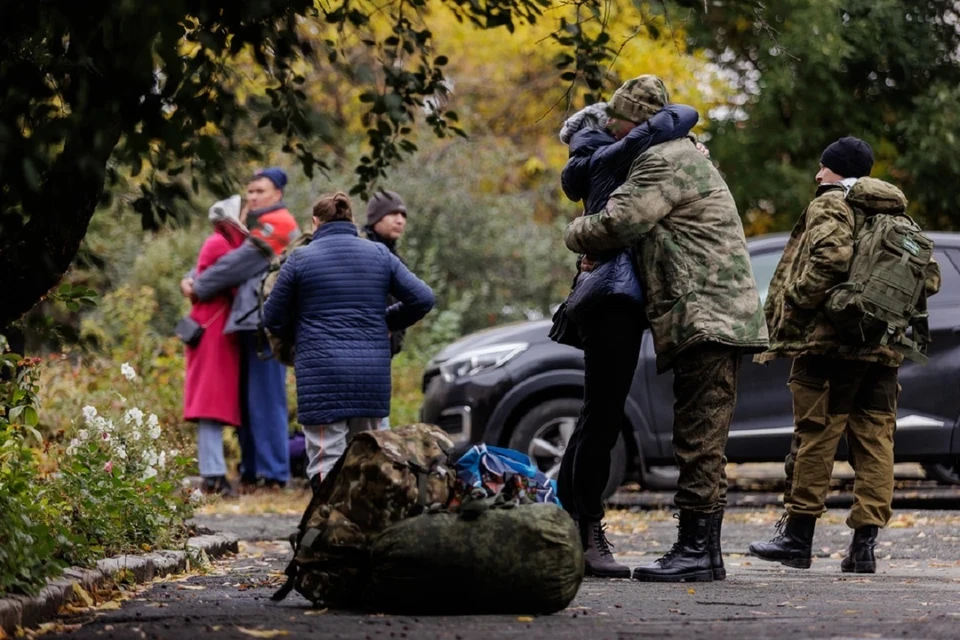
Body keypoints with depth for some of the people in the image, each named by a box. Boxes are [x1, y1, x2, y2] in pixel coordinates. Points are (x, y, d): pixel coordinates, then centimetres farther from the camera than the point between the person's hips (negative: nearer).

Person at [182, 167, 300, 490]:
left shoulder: (276, 224, -5)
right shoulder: (262, 224, 25)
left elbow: (239, 263, -8)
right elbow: (241, 264, 19)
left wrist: (198, 286, 1)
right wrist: (194, 280, 2)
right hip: (254, 322, 10)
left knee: (266, 398, -11)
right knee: (249, 399, 9)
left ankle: (273, 473, -12)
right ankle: (252, 471, 12)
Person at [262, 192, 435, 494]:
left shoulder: (301, 259, -1)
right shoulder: (379, 255, 8)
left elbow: (273, 318, 4)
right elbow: (423, 298, 6)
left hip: (322, 372, -4)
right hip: (372, 373, 4)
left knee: (326, 461, -5)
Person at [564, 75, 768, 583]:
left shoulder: (667, 162, -10)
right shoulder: (684, 157, 26)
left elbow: (618, 224, -19)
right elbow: (646, 236, 30)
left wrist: (575, 234, 1)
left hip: (707, 320, -11)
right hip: (707, 324, 11)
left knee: (700, 441, -12)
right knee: (698, 443, 12)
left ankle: (698, 550, -13)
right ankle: (703, 550, 15)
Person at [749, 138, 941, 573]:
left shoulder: (830, 206, -3)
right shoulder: (898, 216, 19)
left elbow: (829, 259, -21)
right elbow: (929, 278, 15)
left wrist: (790, 310, -14)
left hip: (830, 342, -6)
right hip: (884, 350, 6)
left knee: (814, 437, -1)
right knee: (875, 442, 5)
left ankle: (798, 535, 3)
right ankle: (865, 544, 2)